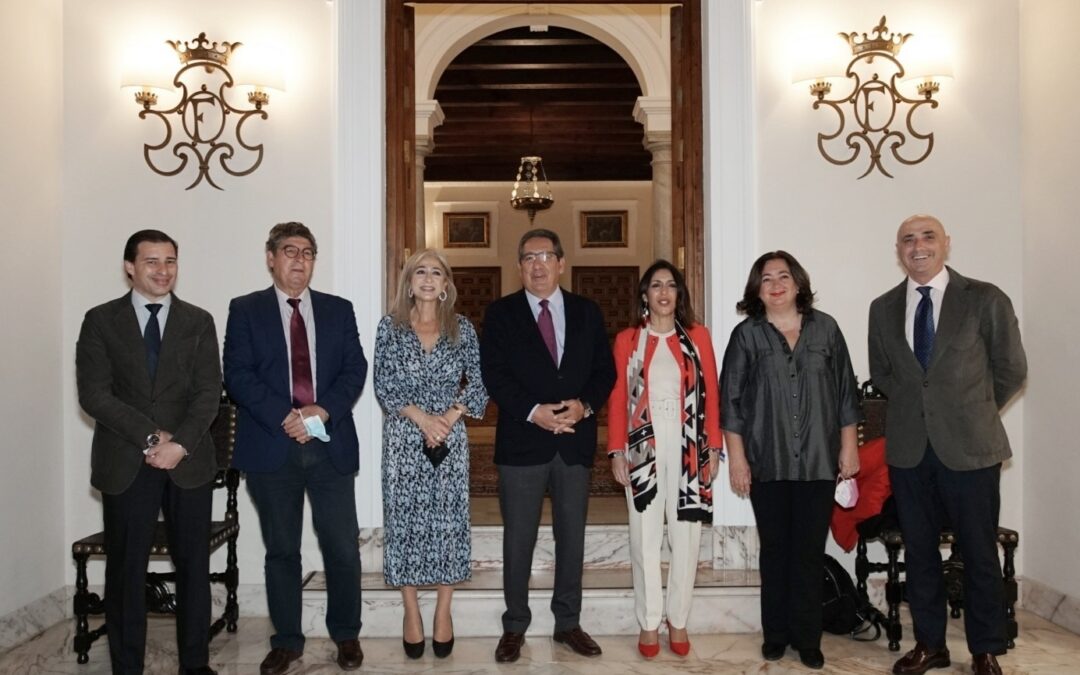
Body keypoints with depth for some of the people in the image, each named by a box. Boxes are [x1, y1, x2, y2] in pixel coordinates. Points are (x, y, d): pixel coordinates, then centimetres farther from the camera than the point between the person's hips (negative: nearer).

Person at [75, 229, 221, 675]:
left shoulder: (199, 322, 8)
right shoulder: (101, 321, 4)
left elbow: (208, 392, 0)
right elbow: (94, 394, -6)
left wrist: (180, 443, -15)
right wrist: (151, 436, -14)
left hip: (189, 462, 1)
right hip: (125, 464, -1)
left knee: (193, 565, 7)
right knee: (126, 568, 5)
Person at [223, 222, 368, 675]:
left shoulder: (338, 310, 11)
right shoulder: (245, 310, 5)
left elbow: (355, 369, 3)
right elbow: (237, 375, -5)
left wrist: (324, 410, -14)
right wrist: (285, 417, -16)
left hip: (331, 444, 1)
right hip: (272, 446, -1)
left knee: (343, 548, 3)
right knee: (281, 549, 9)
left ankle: (346, 635, 22)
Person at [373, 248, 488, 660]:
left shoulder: (462, 328, 4)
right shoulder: (391, 326, 2)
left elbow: (479, 381, 2)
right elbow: (383, 385, -4)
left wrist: (449, 417, -11)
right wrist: (421, 418, -14)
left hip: (450, 436, 1)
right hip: (404, 438, -1)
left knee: (448, 520, 3)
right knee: (405, 521, 3)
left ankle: (443, 612, 15)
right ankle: (411, 614, 14)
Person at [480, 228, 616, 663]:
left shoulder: (587, 312, 9)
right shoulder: (500, 313, 2)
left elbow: (604, 370, 6)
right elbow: (493, 374, -7)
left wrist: (585, 405, -12)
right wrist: (533, 411, -18)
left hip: (575, 441, 3)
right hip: (522, 441, -2)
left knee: (572, 538, 11)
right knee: (518, 540, 6)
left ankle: (568, 623, 24)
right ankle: (515, 627, 18)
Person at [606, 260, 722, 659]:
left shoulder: (697, 336, 5)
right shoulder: (628, 340, 4)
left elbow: (711, 394, 4)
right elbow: (617, 398, 2)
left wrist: (714, 447, -1)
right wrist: (616, 451, -3)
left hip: (688, 447, 1)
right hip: (643, 447, 0)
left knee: (686, 536, 5)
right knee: (645, 537, 5)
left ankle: (678, 620, 19)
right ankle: (649, 623, 16)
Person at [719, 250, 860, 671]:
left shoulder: (825, 328, 5)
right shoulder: (747, 335, 1)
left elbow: (845, 392, 8)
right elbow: (731, 400, 0)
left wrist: (849, 446, 5)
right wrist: (736, 457, -3)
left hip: (818, 461, 1)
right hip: (768, 462, -1)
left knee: (811, 551, 4)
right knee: (775, 550, 8)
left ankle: (807, 637, 16)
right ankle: (775, 633, 21)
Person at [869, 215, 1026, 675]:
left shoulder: (986, 300, -5)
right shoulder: (883, 309, 6)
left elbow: (1011, 370, 3)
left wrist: (973, 413, 8)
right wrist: (915, 407, 10)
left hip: (970, 448, -3)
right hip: (908, 449, 3)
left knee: (979, 553, 7)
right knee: (918, 551, 12)